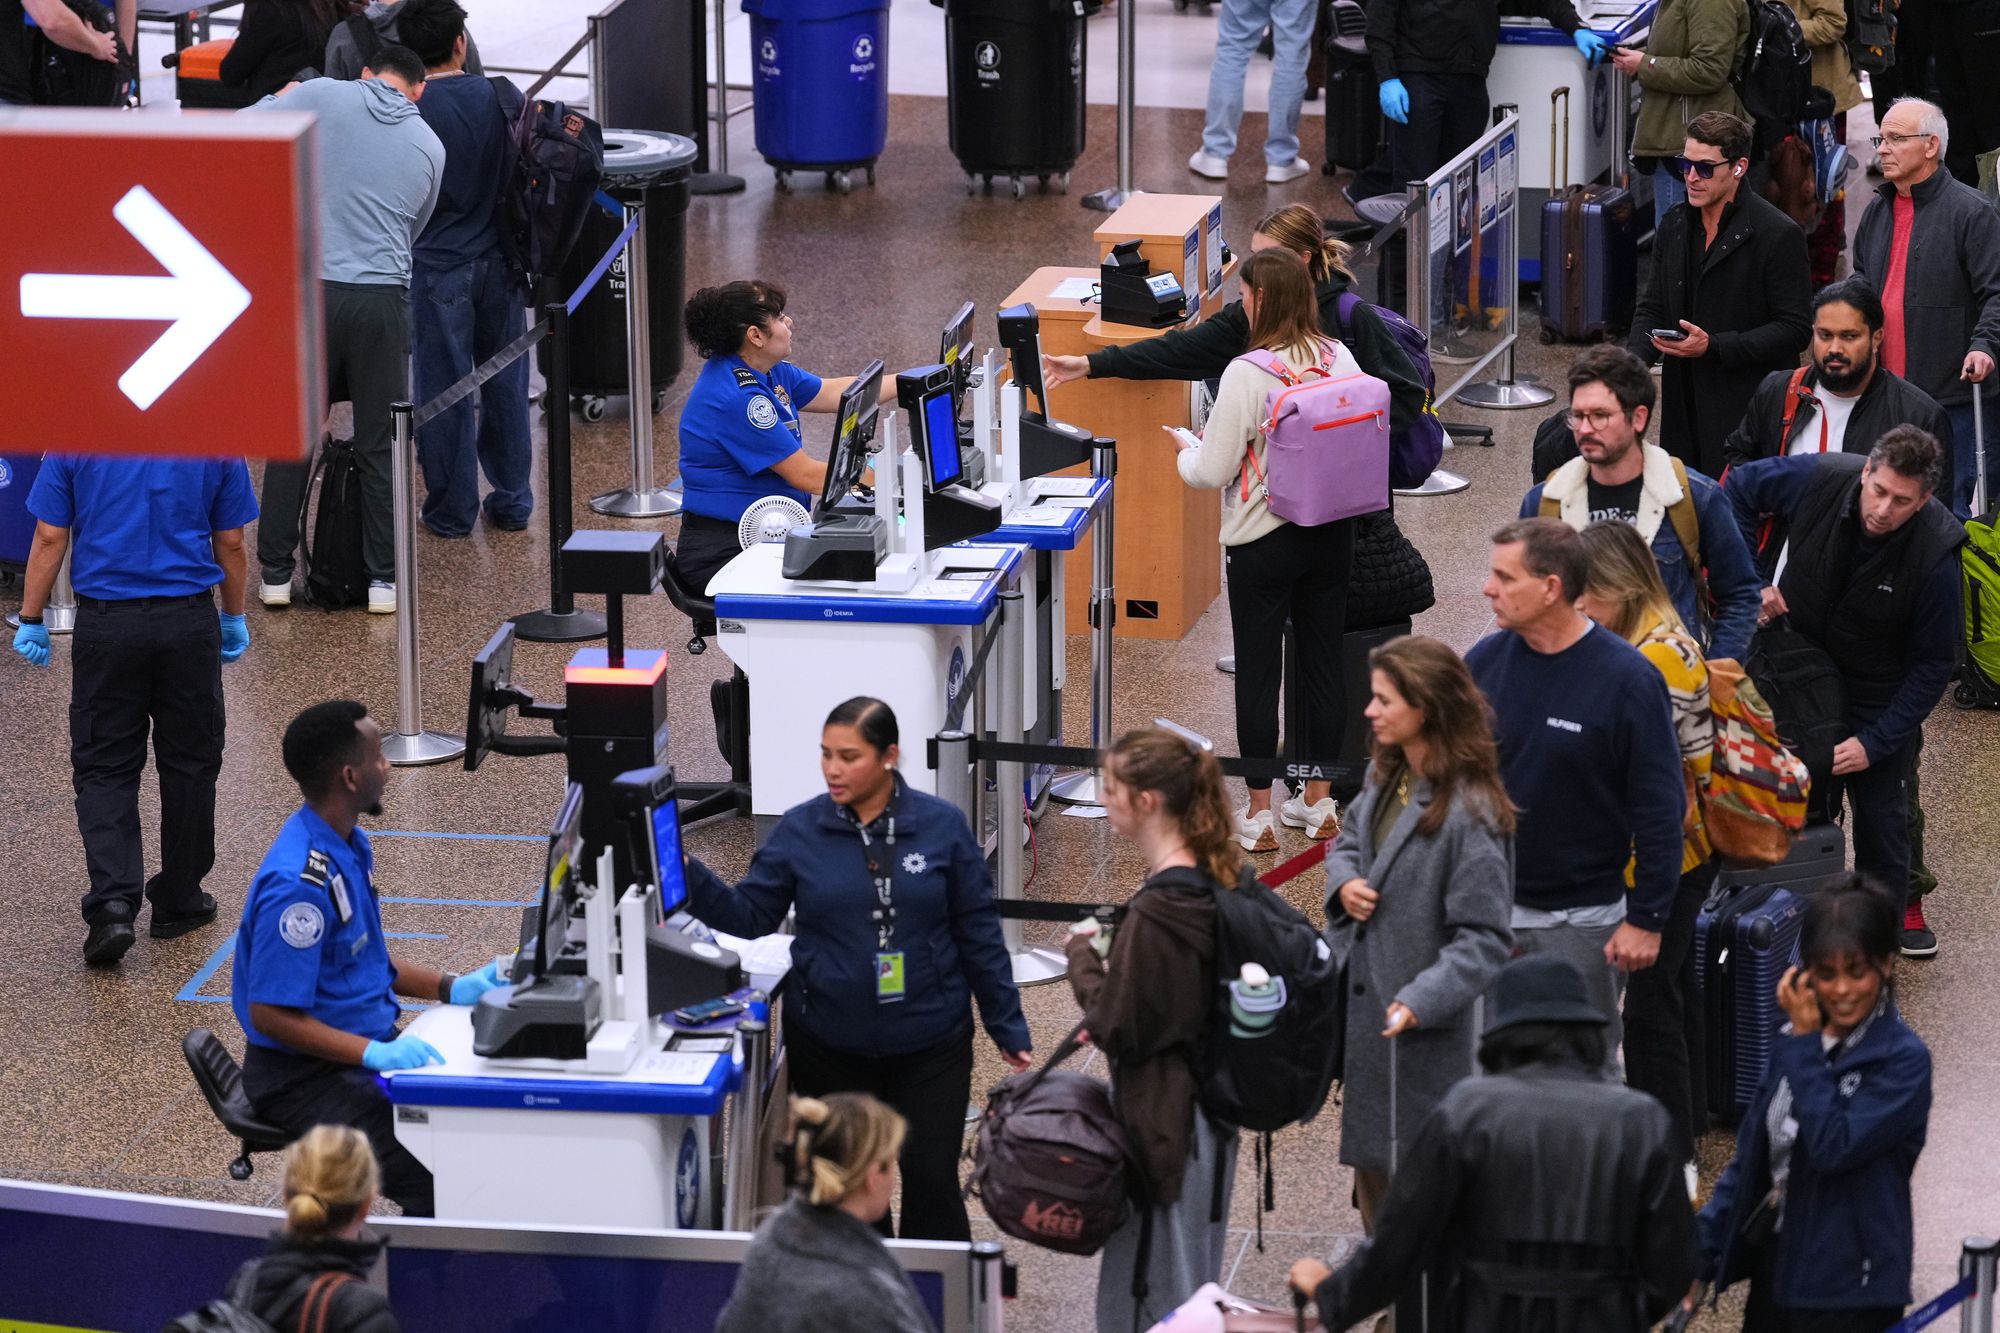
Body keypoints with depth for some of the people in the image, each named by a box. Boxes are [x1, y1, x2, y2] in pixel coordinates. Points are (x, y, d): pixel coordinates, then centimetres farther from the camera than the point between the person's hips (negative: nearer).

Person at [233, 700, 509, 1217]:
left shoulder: (349, 845, 7)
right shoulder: (300, 883, -25)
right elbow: (270, 1015, -24)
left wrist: (451, 988, 5)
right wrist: (373, 1054, -30)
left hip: (371, 1043, 10)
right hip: (304, 1073, -10)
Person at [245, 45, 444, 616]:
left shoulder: (323, 97, 0)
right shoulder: (429, 146, 10)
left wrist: (279, 98, 21)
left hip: (310, 288, -1)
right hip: (383, 297, 1)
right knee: (379, 445, 10)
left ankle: (276, 572, 13)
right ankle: (384, 578, 10)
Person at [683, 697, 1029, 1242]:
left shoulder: (942, 826, -5)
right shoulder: (799, 831, -4)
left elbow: (978, 931, 0)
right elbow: (750, 914, -2)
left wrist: (1008, 1027, 2)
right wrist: (690, 879, -19)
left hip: (930, 1041, -1)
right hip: (831, 1046, 1)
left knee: (933, 1181, 1)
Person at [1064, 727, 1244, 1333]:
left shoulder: (1157, 911, -24)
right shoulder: (1232, 884, 2)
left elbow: (1116, 1029, -20)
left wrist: (1083, 954, -4)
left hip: (1161, 1123, -9)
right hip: (1214, 1110, 9)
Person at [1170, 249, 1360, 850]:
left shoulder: (1247, 375, -20)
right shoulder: (1340, 360, -3)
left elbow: (1214, 472, -17)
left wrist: (1186, 450, 5)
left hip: (1264, 542, -6)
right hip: (1333, 533, 6)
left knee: (1258, 672, 5)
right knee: (1324, 662, 15)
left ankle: (1260, 814, 10)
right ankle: (1319, 801, 25)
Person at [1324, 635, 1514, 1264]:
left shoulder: (1469, 814, -23)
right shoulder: (1386, 776, 3)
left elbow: (1485, 939, -22)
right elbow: (1348, 840, 21)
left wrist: (1421, 1001, -33)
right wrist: (1344, 883, -2)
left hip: (1427, 1029, -8)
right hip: (1363, 1004, 9)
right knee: (1371, 1165, 20)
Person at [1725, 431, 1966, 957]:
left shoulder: (1935, 552, -30)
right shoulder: (1817, 480, -26)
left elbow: (1933, 663, -19)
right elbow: (1738, 489, -4)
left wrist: (1876, 741, -22)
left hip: (1878, 693, -1)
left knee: (1882, 804, 10)